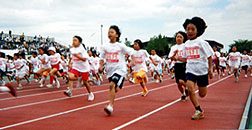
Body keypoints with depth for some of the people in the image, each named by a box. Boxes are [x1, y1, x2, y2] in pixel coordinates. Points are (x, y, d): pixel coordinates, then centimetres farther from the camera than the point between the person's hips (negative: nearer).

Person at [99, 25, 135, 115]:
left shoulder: (121, 46, -6)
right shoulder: (104, 46, 3)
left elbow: (131, 52, 3)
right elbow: (102, 58, 12)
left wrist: (133, 60, -12)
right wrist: (101, 66, -3)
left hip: (119, 69, -4)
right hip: (110, 70, 5)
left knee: (112, 85, -23)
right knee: (114, 89, 11)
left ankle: (110, 106, -22)